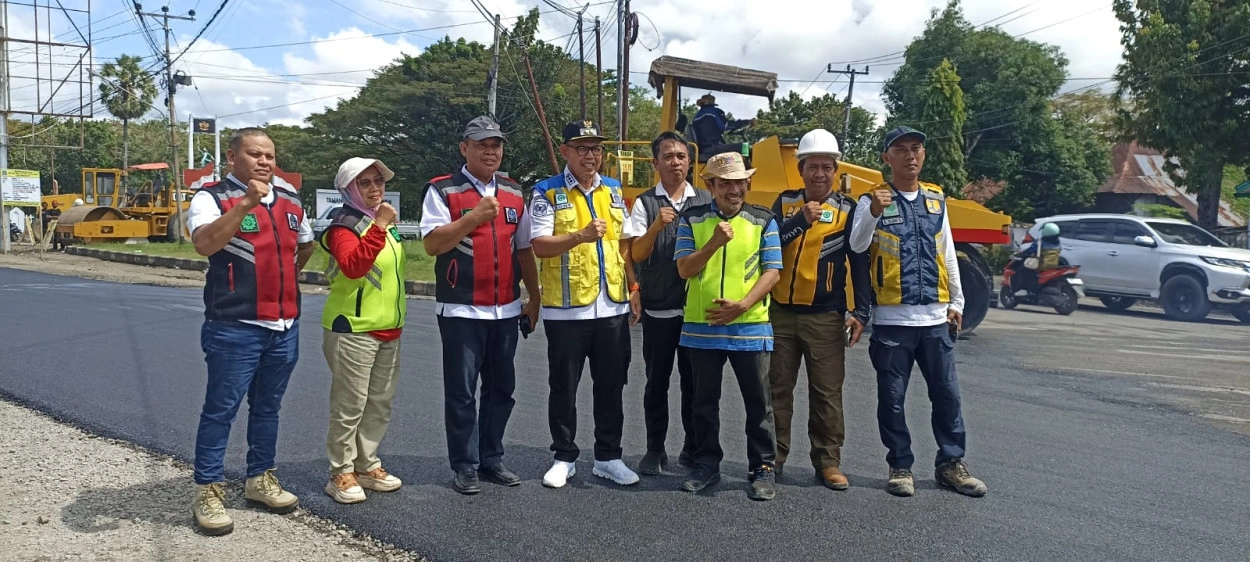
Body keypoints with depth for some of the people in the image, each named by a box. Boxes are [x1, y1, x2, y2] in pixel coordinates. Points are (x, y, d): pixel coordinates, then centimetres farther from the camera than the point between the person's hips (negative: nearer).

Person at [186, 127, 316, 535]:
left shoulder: (290, 201, 12)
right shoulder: (212, 198, -7)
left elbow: (306, 245, 30)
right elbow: (204, 244, -27)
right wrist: (246, 202, -32)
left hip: (284, 326, 6)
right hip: (234, 328, -6)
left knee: (268, 408, 16)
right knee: (221, 409, -1)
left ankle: (260, 480, 29)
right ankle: (208, 492, 10)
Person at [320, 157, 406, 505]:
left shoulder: (384, 224, 14)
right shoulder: (343, 227, -12)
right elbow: (353, 265, -31)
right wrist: (378, 227, -32)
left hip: (388, 331, 9)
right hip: (352, 330, -8)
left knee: (380, 404, 14)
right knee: (350, 406, -2)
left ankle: (367, 465, 26)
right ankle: (341, 474, 9)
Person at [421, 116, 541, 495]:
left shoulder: (514, 193, 12)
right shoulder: (443, 190, -4)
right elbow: (431, 244, -14)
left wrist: (534, 297, 14)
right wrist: (475, 216, -22)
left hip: (506, 310, 5)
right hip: (461, 310, -5)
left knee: (501, 389, 12)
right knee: (462, 392, 2)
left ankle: (492, 459, 25)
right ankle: (465, 466, 13)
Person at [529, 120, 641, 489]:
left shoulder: (614, 191, 12)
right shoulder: (547, 193, -3)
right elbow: (540, 246, -12)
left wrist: (634, 288, 11)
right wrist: (581, 235, -26)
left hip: (613, 307, 4)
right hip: (566, 309, -4)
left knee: (610, 387, 11)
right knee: (564, 388, 7)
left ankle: (608, 457, 24)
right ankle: (564, 457, 22)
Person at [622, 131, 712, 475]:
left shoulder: (705, 201, 6)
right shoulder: (645, 203, 0)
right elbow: (636, 255, -6)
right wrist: (655, 227, -22)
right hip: (658, 308, -1)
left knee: (694, 381, 9)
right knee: (657, 381, 6)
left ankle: (694, 448, 22)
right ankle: (655, 450, 17)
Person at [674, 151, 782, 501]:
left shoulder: (763, 221, 2)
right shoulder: (691, 220, 4)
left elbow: (772, 272, -3)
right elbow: (684, 270, -3)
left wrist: (743, 305, -16)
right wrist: (714, 242, -18)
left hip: (750, 328, -1)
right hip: (702, 327, 1)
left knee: (758, 403, 5)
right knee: (705, 401, 12)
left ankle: (763, 469, 17)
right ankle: (707, 464, 25)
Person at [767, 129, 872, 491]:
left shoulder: (847, 210, 1)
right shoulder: (785, 203, 7)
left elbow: (860, 263, 0)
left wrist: (861, 311, -6)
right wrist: (801, 220, -20)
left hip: (825, 316, -2)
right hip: (781, 312, 2)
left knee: (827, 392, 3)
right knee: (777, 388, 8)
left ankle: (828, 462, 14)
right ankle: (773, 457, 19)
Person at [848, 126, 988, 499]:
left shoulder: (936, 199, 12)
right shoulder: (874, 200, -2)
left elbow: (947, 254, 17)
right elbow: (857, 246, -18)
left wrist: (956, 302, 14)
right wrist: (874, 212, -36)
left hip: (936, 317, 4)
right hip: (892, 319, -3)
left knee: (947, 394, 8)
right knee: (892, 398, 4)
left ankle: (951, 464, 21)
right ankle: (900, 467, 17)